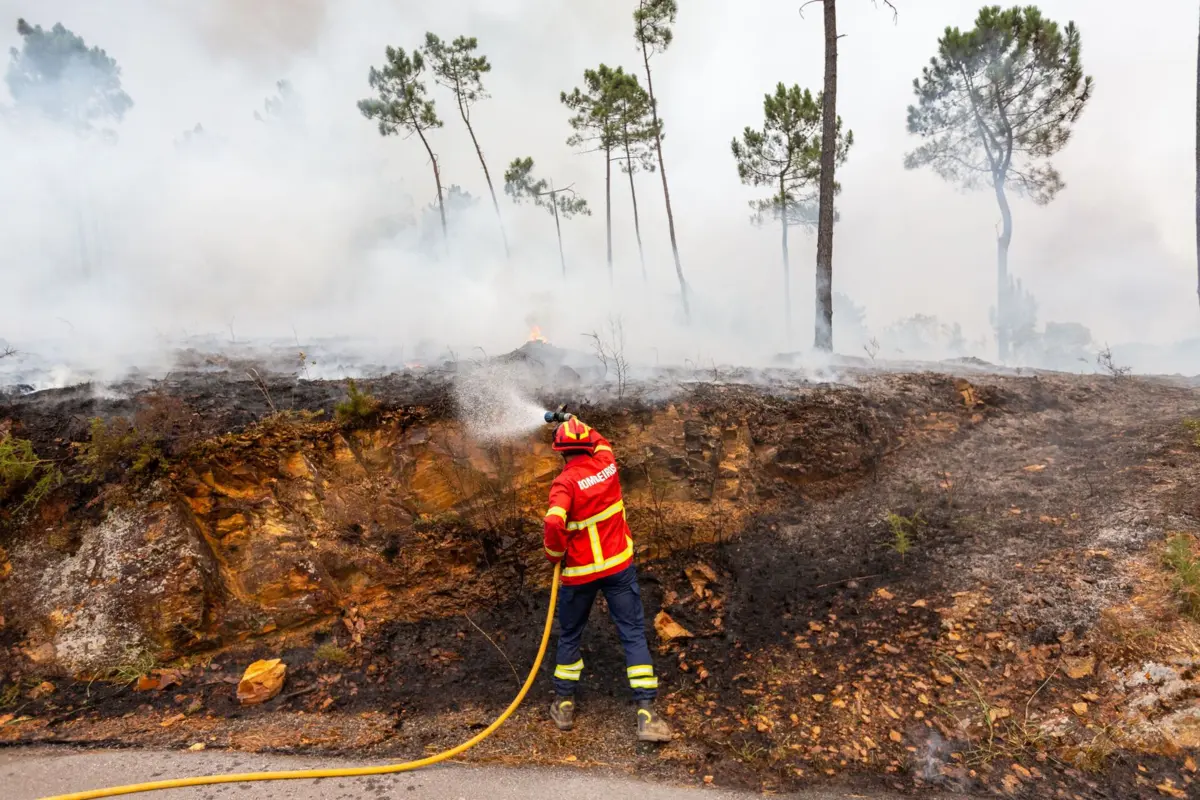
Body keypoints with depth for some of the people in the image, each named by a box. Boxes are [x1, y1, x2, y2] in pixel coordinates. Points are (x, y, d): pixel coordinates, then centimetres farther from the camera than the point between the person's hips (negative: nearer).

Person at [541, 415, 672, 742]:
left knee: (569, 636, 18)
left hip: (579, 572, -2)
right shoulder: (607, 462, -5)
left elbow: (554, 524, -32)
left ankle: (564, 705, 30)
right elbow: (600, 442, 19)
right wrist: (575, 422, 31)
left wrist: (555, 555, -14)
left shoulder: (565, 482, -18)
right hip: (619, 565, 3)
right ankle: (646, 714, 4)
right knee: (633, 635, 6)